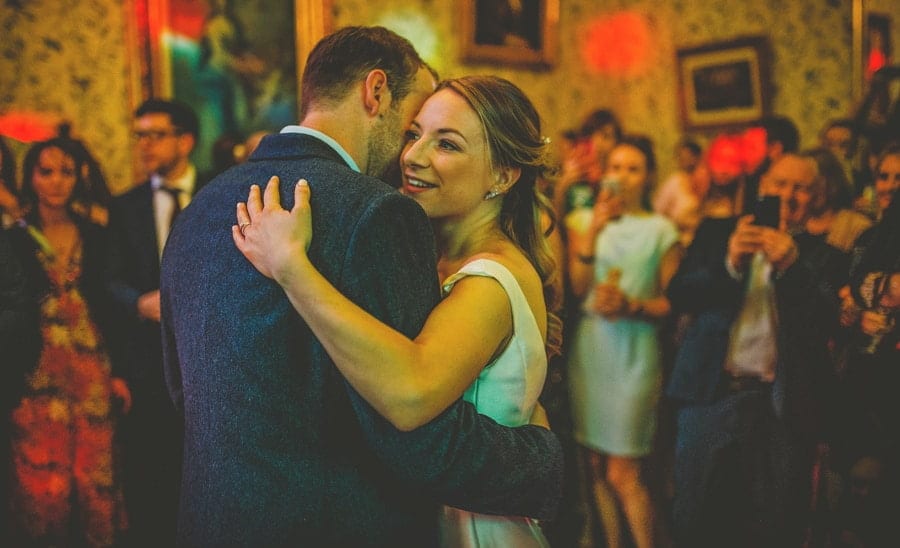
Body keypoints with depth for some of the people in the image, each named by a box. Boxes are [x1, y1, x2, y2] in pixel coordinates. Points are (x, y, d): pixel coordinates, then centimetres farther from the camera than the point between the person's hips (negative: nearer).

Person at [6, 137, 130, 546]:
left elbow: (108, 308, 9)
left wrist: (117, 372, 5)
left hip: (92, 373, 2)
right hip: (37, 377, -2)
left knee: (95, 477, 4)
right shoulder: (13, 239, 0)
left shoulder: (95, 237, 7)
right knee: (44, 482, 3)